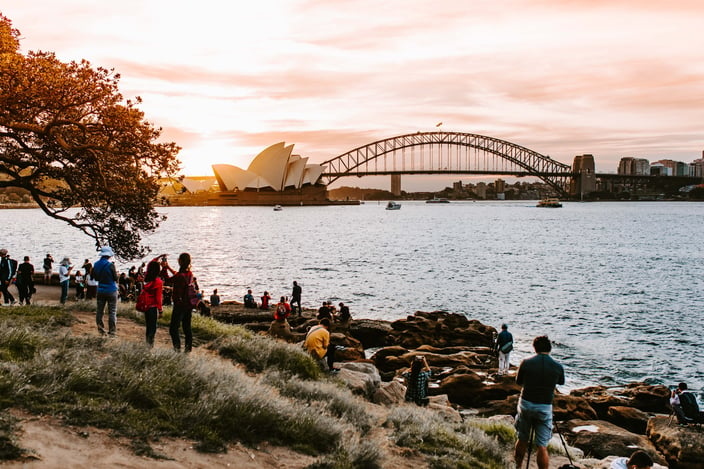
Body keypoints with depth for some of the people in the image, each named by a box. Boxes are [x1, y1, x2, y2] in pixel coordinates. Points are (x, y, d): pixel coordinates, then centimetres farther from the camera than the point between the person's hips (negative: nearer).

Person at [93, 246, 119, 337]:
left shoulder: (96, 265, 3)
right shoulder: (110, 265, -16)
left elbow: (95, 278, 11)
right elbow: (115, 278, -11)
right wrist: (116, 274, 8)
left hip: (100, 291, 5)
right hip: (111, 291, -5)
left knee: (99, 311, 12)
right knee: (112, 312, 0)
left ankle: (101, 330, 13)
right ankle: (112, 332, 0)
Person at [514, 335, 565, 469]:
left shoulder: (526, 363, -8)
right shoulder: (558, 367, -7)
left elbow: (518, 381, 7)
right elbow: (561, 382, 13)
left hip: (525, 404, 1)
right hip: (545, 407, -1)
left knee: (522, 440, 17)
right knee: (542, 446, 1)